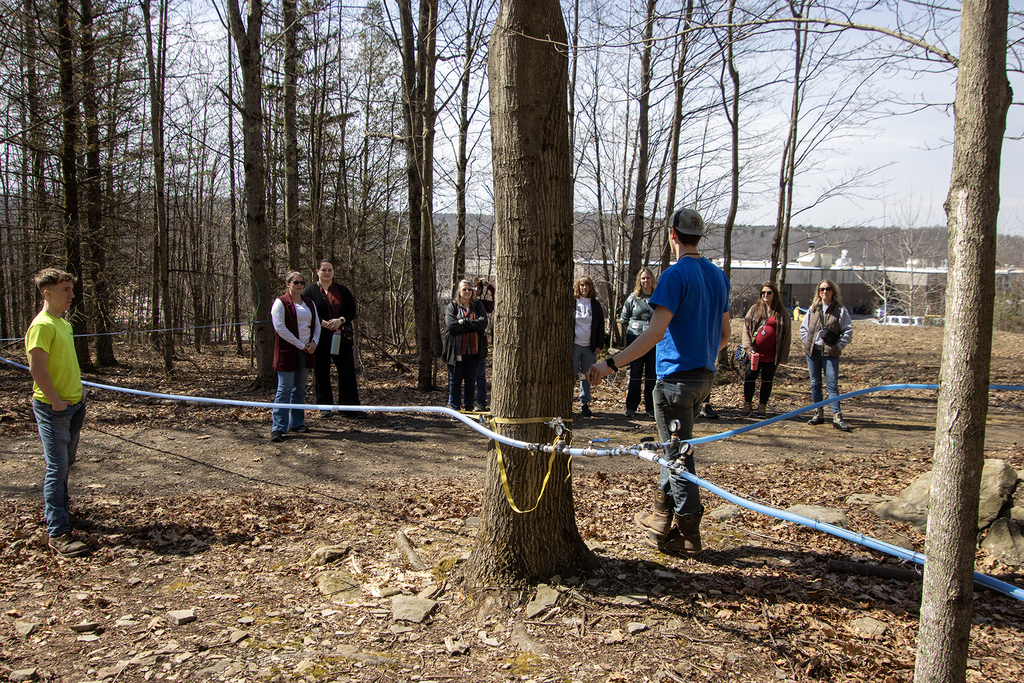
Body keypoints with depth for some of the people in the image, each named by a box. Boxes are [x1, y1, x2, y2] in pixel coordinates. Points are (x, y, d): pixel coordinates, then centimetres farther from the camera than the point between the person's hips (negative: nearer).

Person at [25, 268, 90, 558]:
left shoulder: (63, 322, 13)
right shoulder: (42, 325, -17)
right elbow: (37, 369, -23)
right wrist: (56, 402, -20)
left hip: (73, 405, 9)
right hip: (53, 409, -9)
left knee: (66, 462, 21)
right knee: (57, 467, -7)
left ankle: (58, 508, 39)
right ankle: (58, 534, -3)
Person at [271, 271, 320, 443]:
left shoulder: (309, 303, 13)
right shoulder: (280, 302, -6)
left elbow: (317, 324, 16)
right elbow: (280, 327, -15)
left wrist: (314, 342, -2)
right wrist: (300, 345, -14)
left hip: (306, 352, 6)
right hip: (288, 351, -6)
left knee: (300, 388, 12)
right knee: (284, 389, -7)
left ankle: (297, 423, 21)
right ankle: (278, 428, -6)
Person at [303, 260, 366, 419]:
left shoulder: (343, 291, 11)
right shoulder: (309, 291, 4)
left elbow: (352, 311, 8)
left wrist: (341, 320, -12)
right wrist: (323, 323, -16)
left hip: (341, 338, 2)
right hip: (319, 338, -2)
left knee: (347, 371, -2)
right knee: (321, 372, 4)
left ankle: (349, 407, 2)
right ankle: (325, 406, 15)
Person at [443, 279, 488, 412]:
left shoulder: (478, 305, 8)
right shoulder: (452, 306, 1)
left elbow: (483, 323, -7)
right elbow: (451, 326, -14)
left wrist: (463, 321, -14)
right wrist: (473, 324, -13)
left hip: (473, 350, 2)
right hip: (457, 350, -2)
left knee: (471, 379, 9)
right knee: (455, 379, 4)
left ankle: (469, 409, 19)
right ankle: (455, 409, 12)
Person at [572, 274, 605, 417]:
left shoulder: (595, 304, 11)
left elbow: (600, 326, 12)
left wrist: (599, 345, 3)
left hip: (590, 346, 2)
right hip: (574, 345, -2)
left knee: (587, 376, 3)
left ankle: (584, 404, 9)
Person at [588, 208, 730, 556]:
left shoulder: (676, 275, -14)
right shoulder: (718, 275, 10)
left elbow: (655, 332, -24)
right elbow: (724, 334, 16)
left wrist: (611, 364, -27)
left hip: (677, 378, -8)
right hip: (704, 375, 8)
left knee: (679, 457, 0)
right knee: (677, 449, 20)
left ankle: (688, 536, 7)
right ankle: (661, 519, 29)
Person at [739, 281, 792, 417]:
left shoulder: (782, 312, 3)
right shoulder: (755, 309, 6)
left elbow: (786, 335, 4)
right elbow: (746, 328, 6)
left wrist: (783, 356, 0)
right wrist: (748, 347, -5)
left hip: (771, 354, 0)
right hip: (755, 353, 1)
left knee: (767, 381, 7)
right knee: (749, 379, 1)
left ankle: (762, 406, 18)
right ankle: (747, 405, 13)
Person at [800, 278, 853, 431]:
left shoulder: (840, 309, -2)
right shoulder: (813, 308, 9)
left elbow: (848, 330, -2)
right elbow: (803, 327, 18)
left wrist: (839, 346, -7)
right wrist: (807, 342, 6)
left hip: (830, 352, -4)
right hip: (812, 351, 4)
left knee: (832, 384, -7)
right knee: (815, 383, 8)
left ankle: (837, 417, -7)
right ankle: (819, 414, 17)